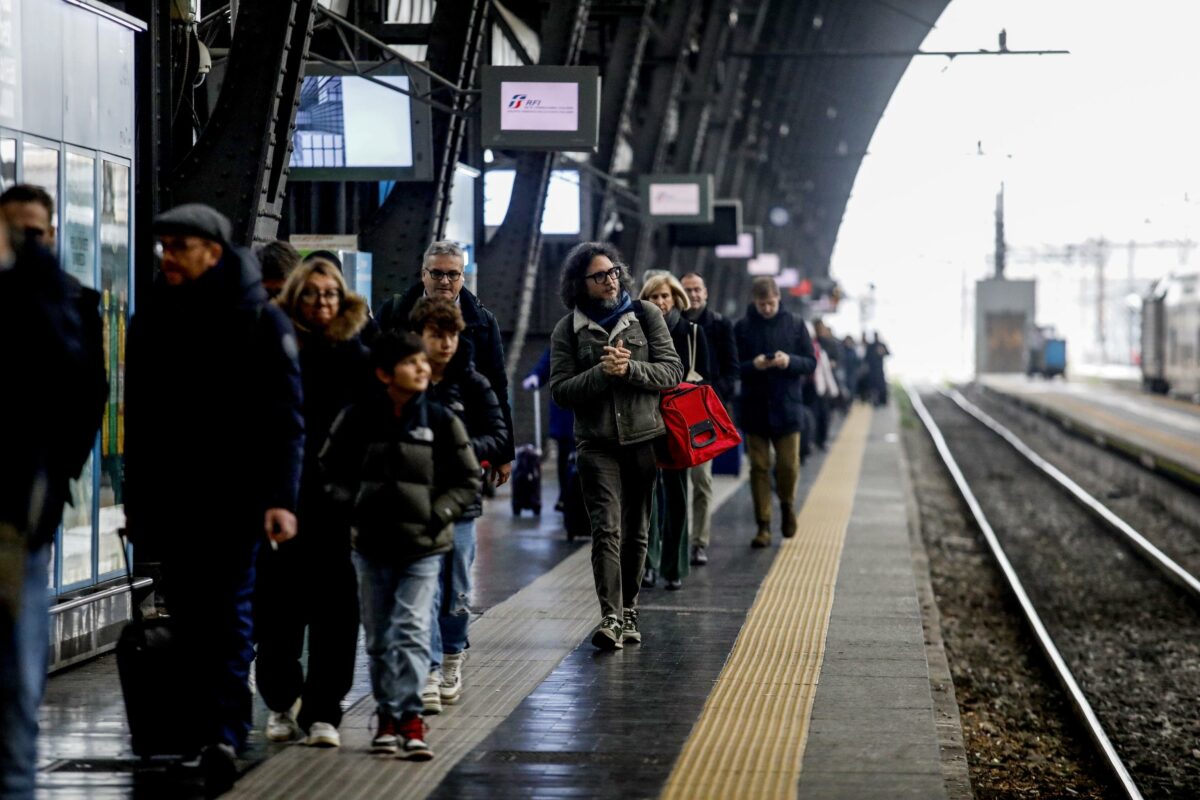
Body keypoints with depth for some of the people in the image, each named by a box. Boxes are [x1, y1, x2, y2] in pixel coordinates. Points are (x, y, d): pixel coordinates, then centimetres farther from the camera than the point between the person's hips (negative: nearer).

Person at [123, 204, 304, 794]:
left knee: (229, 611, -6)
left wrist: (281, 497, -17)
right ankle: (219, 709, 19)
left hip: (235, 495, -5)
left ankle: (222, 732, -8)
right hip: (168, 496, 5)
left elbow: (285, 416, -9)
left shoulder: (259, 320, -5)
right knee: (186, 609, 7)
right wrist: (135, 498, 16)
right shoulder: (152, 318, 11)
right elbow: (139, 415, 17)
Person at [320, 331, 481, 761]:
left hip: (422, 547, -2)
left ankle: (409, 717, -13)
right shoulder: (357, 418, -3)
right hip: (371, 544, 2)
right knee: (378, 636, 10)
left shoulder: (441, 421, -4)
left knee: (411, 630, -12)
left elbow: (469, 480, 3)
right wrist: (352, 506, -3)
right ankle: (388, 714, 22)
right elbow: (331, 467, 10)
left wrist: (437, 514, -9)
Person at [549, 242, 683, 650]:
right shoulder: (568, 330, 4)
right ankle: (610, 618, -19)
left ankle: (629, 613, 21)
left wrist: (629, 368, -15)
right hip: (597, 444, -1)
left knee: (636, 532, 9)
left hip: (644, 438, 1)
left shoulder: (646, 315, 5)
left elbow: (672, 372, 0)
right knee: (607, 530, -14)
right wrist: (602, 372, -16)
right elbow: (561, 390, -2)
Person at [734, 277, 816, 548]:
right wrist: (752, 365, -19)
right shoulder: (742, 327, 2)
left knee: (788, 466, -2)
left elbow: (811, 363, 4)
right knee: (759, 467, 2)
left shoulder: (795, 325, 3)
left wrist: (790, 361, -16)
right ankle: (763, 525, 9)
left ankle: (787, 504, 29)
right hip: (754, 407, 0)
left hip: (786, 406, 0)